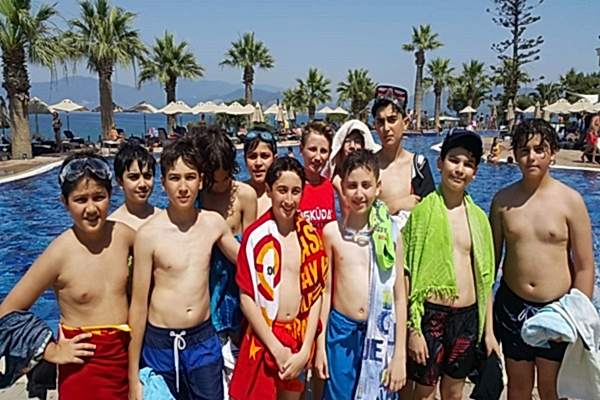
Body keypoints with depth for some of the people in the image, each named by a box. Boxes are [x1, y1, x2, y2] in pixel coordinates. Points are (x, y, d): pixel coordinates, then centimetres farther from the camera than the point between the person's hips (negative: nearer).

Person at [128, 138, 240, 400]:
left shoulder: (214, 223, -4)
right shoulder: (149, 233, -12)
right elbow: (138, 306, -7)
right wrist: (133, 377, -3)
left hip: (204, 340, 3)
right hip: (160, 343, -2)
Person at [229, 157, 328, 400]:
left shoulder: (310, 235, -1)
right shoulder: (255, 235, -10)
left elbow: (316, 293, 0)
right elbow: (247, 297, -9)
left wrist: (305, 350, -5)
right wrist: (277, 348, -11)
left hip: (299, 337, 3)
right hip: (264, 339, -3)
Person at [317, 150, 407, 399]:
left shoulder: (390, 233, -5)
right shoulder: (332, 232, -3)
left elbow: (400, 296, -1)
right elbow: (326, 290, 2)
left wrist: (400, 355, -1)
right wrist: (320, 345, 4)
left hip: (380, 331, 0)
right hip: (341, 331, 0)